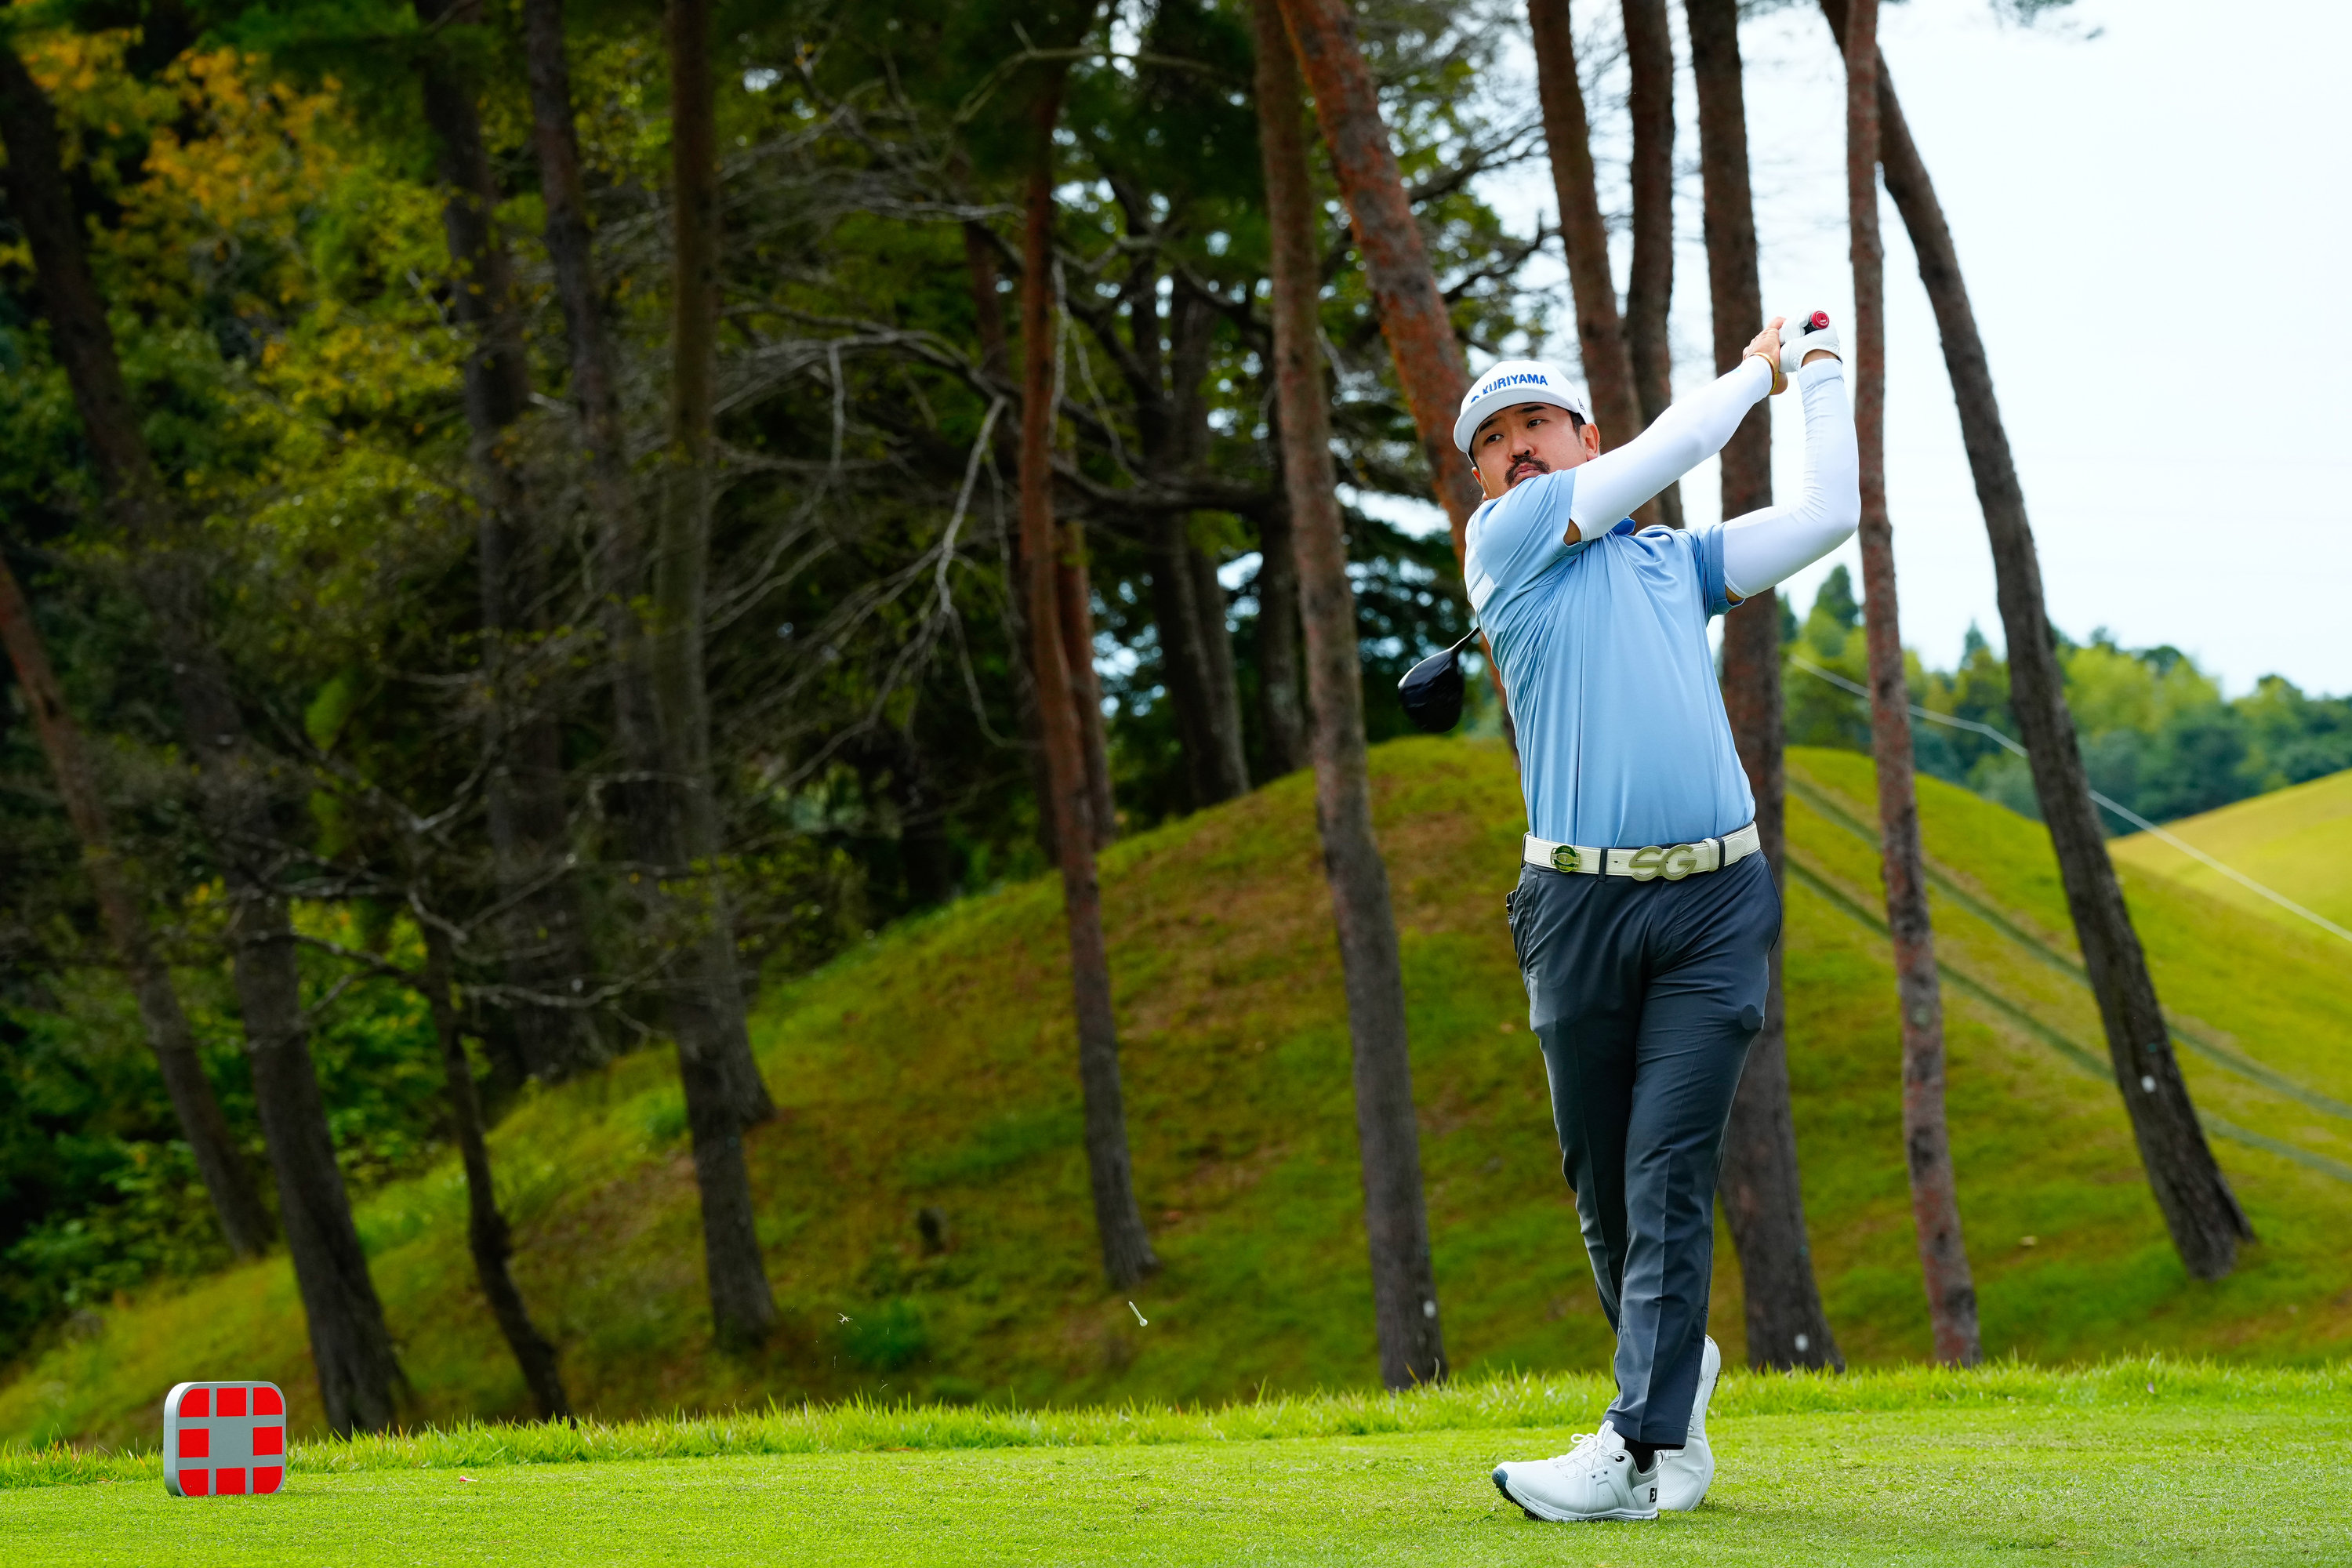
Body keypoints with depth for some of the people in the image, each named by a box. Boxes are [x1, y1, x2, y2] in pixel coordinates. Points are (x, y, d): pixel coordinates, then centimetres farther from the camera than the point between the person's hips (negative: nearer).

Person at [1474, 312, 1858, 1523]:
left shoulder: (1677, 559, 21)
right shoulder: (1505, 543, 7)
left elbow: (1826, 515, 22)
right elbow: (1670, 449, 4)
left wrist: (1819, 377, 27)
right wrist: (1755, 373, 18)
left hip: (1712, 900, 1)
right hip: (1579, 906, -1)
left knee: (1670, 1171, -9)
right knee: (1602, 1176, 4)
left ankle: (1641, 1448, -15)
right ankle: (1678, 1365, 28)